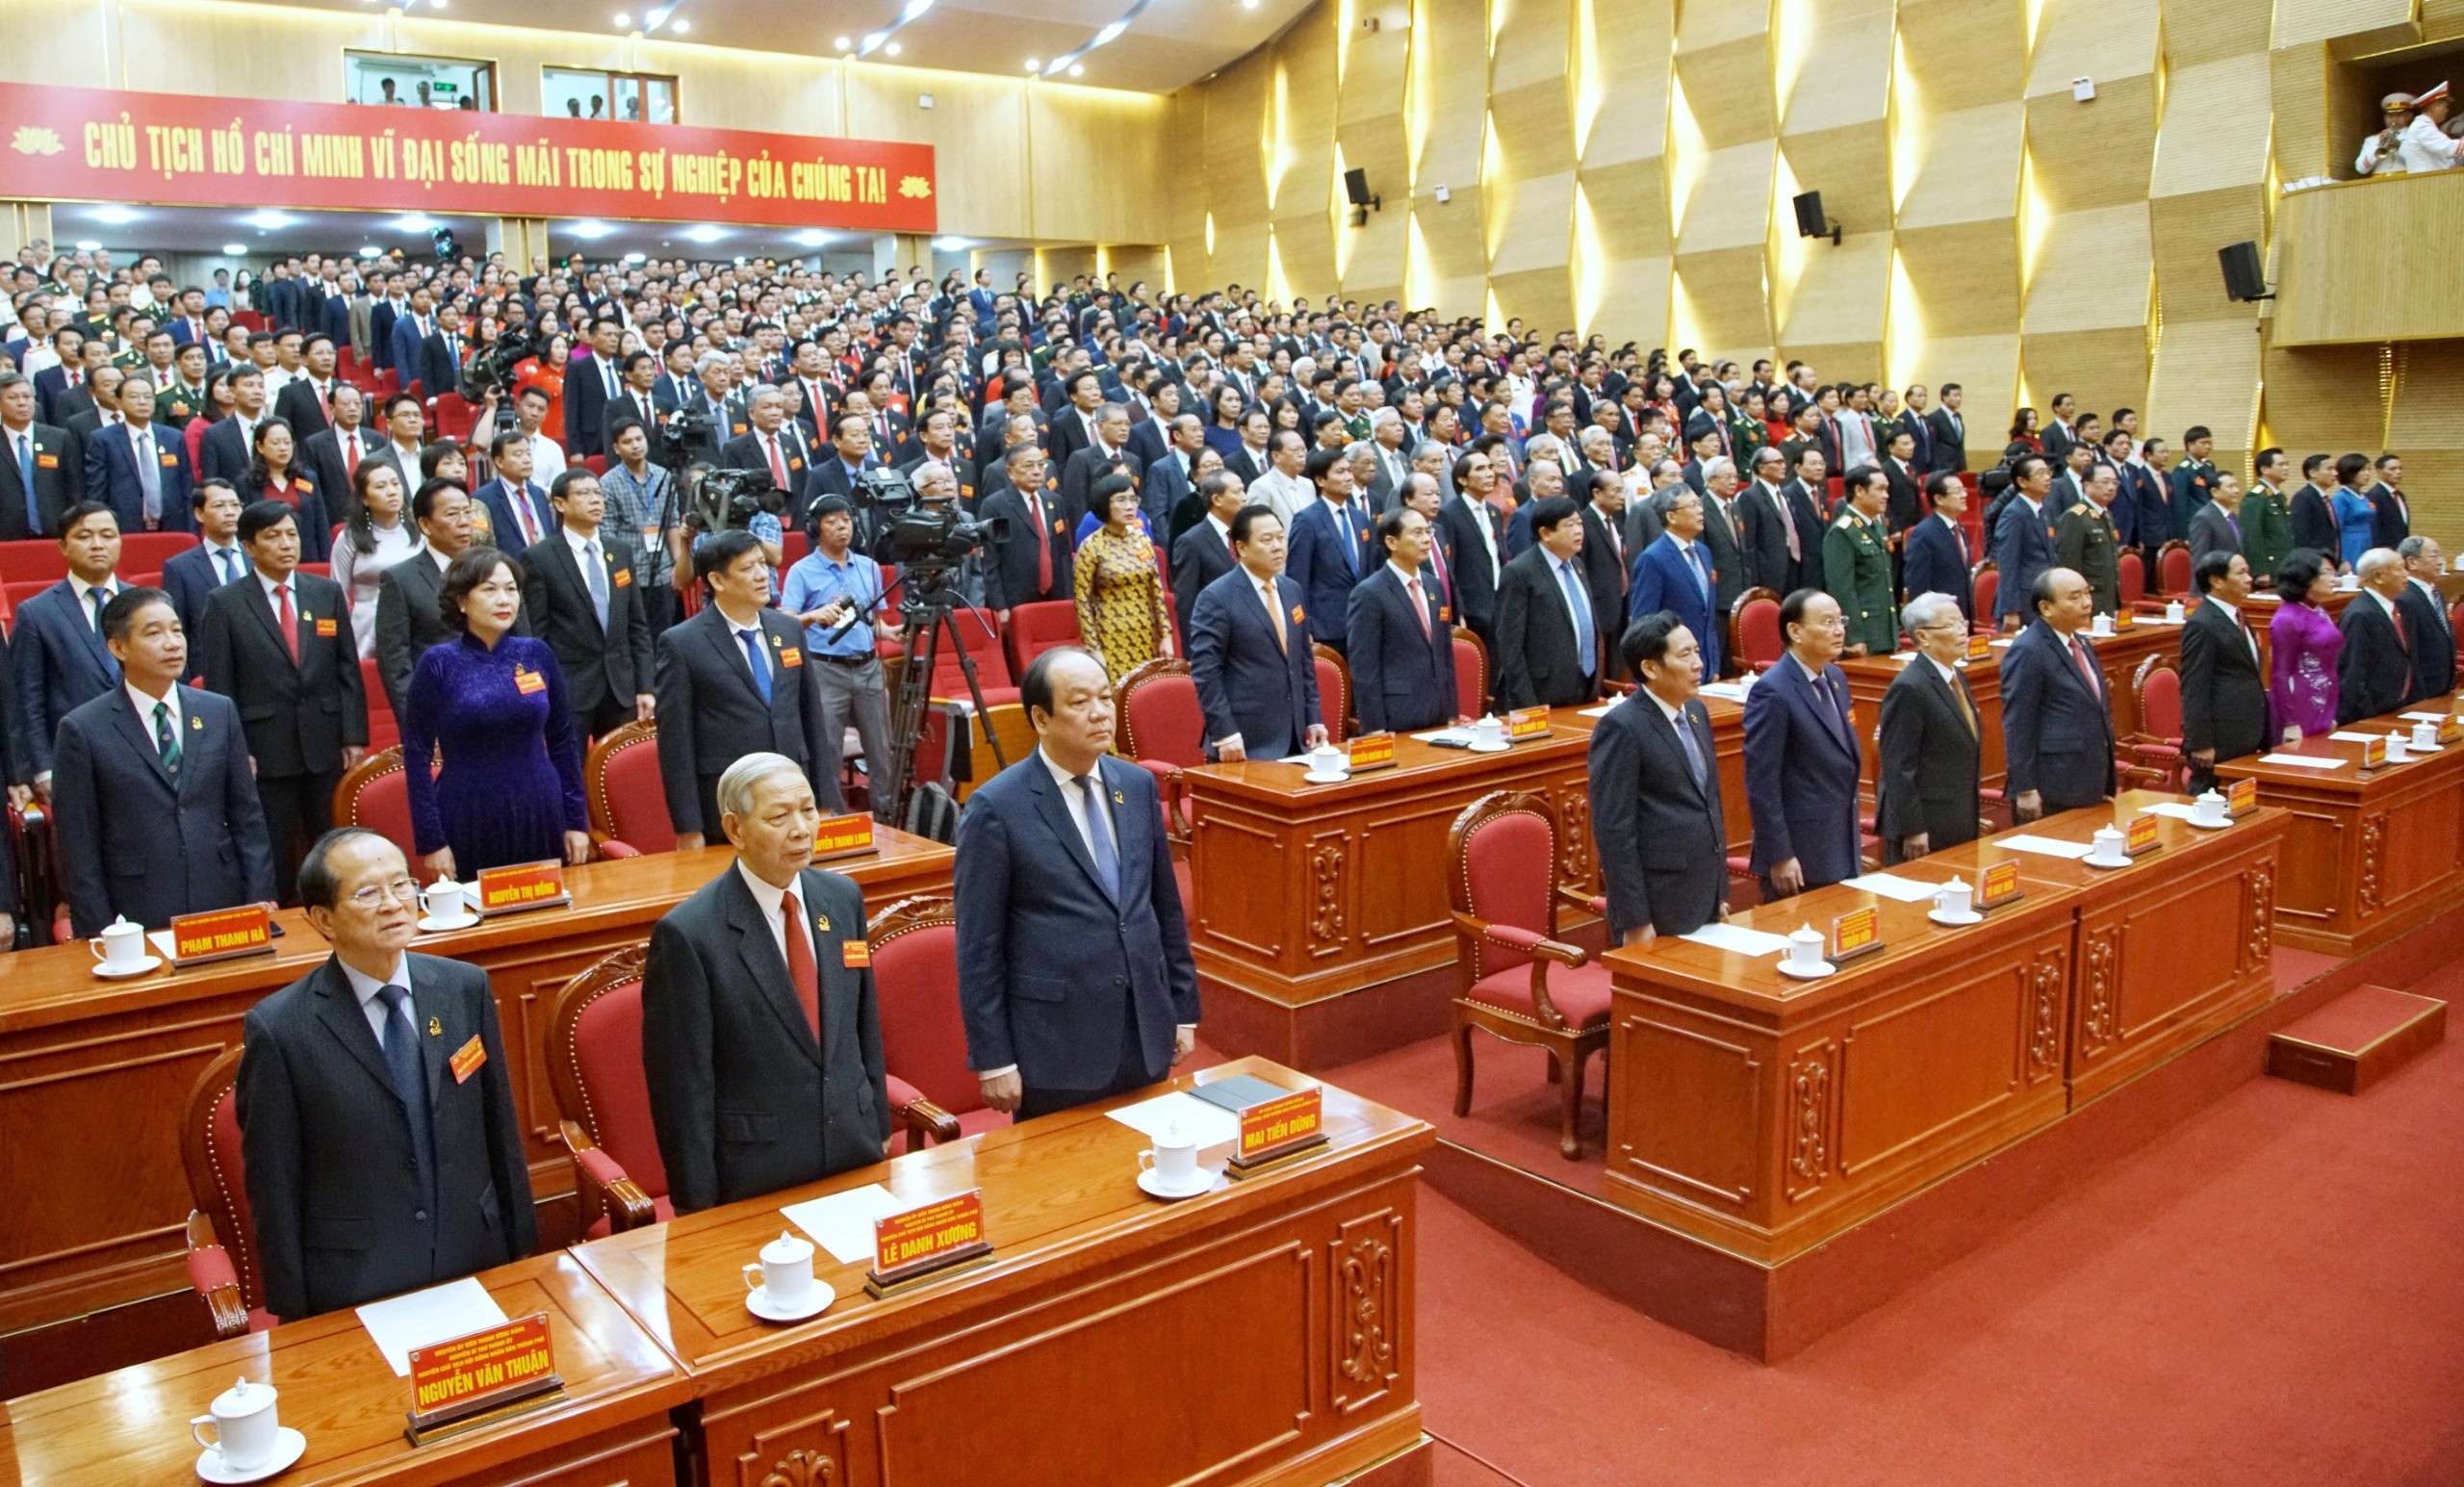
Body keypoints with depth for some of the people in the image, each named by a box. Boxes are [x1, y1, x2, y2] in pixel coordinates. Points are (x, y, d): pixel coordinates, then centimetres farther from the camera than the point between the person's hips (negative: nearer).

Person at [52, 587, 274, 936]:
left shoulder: (220, 712, 6)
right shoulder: (83, 730, -4)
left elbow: (246, 816, 7)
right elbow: (78, 845, -3)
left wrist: (261, 901, 1)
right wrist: (101, 933, -6)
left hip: (223, 907, 3)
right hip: (137, 922, -3)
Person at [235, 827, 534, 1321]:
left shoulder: (466, 989, -3)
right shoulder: (279, 1029, -14)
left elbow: (502, 1132, 3)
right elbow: (274, 1191, -8)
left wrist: (523, 1253, 7)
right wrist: (295, 1318, -4)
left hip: (477, 1268, 3)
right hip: (353, 1296, -3)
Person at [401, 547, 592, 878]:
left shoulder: (537, 654, 3)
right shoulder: (438, 664, -4)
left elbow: (563, 742, 8)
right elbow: (417, 756, -4)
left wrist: (576, 821, 5)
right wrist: (430, 840, -7)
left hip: (540, 818, 3)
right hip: (468, 826, -2)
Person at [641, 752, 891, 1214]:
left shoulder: (844, 898, 0)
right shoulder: (688, 935, -17)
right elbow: (683, 1089, -12)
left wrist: (880, 1131, 13)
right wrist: (701, 1211, -9)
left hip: (856, 1160, 5)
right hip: (754, 1184, -5)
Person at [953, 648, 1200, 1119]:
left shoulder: (1138, 785, 5)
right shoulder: (995, 807, -11)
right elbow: (978, 946, -9)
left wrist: (1184, 1010, 12)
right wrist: (993, 1059, -10)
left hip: (1147, 1036, 5)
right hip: (1056, 1048, -5)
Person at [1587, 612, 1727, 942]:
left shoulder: (1696, 713, 9)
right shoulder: (1621, 728, -15)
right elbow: (1614, 831, -17)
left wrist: (1721, 891, 17)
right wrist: (1634, 921, -17)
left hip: (1705, 902, 7)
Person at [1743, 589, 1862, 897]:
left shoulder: (1836, 678, 9)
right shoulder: (1772, 692, -17)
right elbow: (1761, 783, -18)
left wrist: (1853, 845, 17)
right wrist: (1779, 856, -19)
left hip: (1843, 849, 8)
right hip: (1798, 859, -8)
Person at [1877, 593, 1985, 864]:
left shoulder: (1956, 679, 11)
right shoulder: (1909, 688, -18)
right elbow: (1898, 768, -19)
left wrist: (1973, 815, 20)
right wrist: (1912, 830, -20)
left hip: (1960, 826, 9)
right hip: (1924, 831, -9)